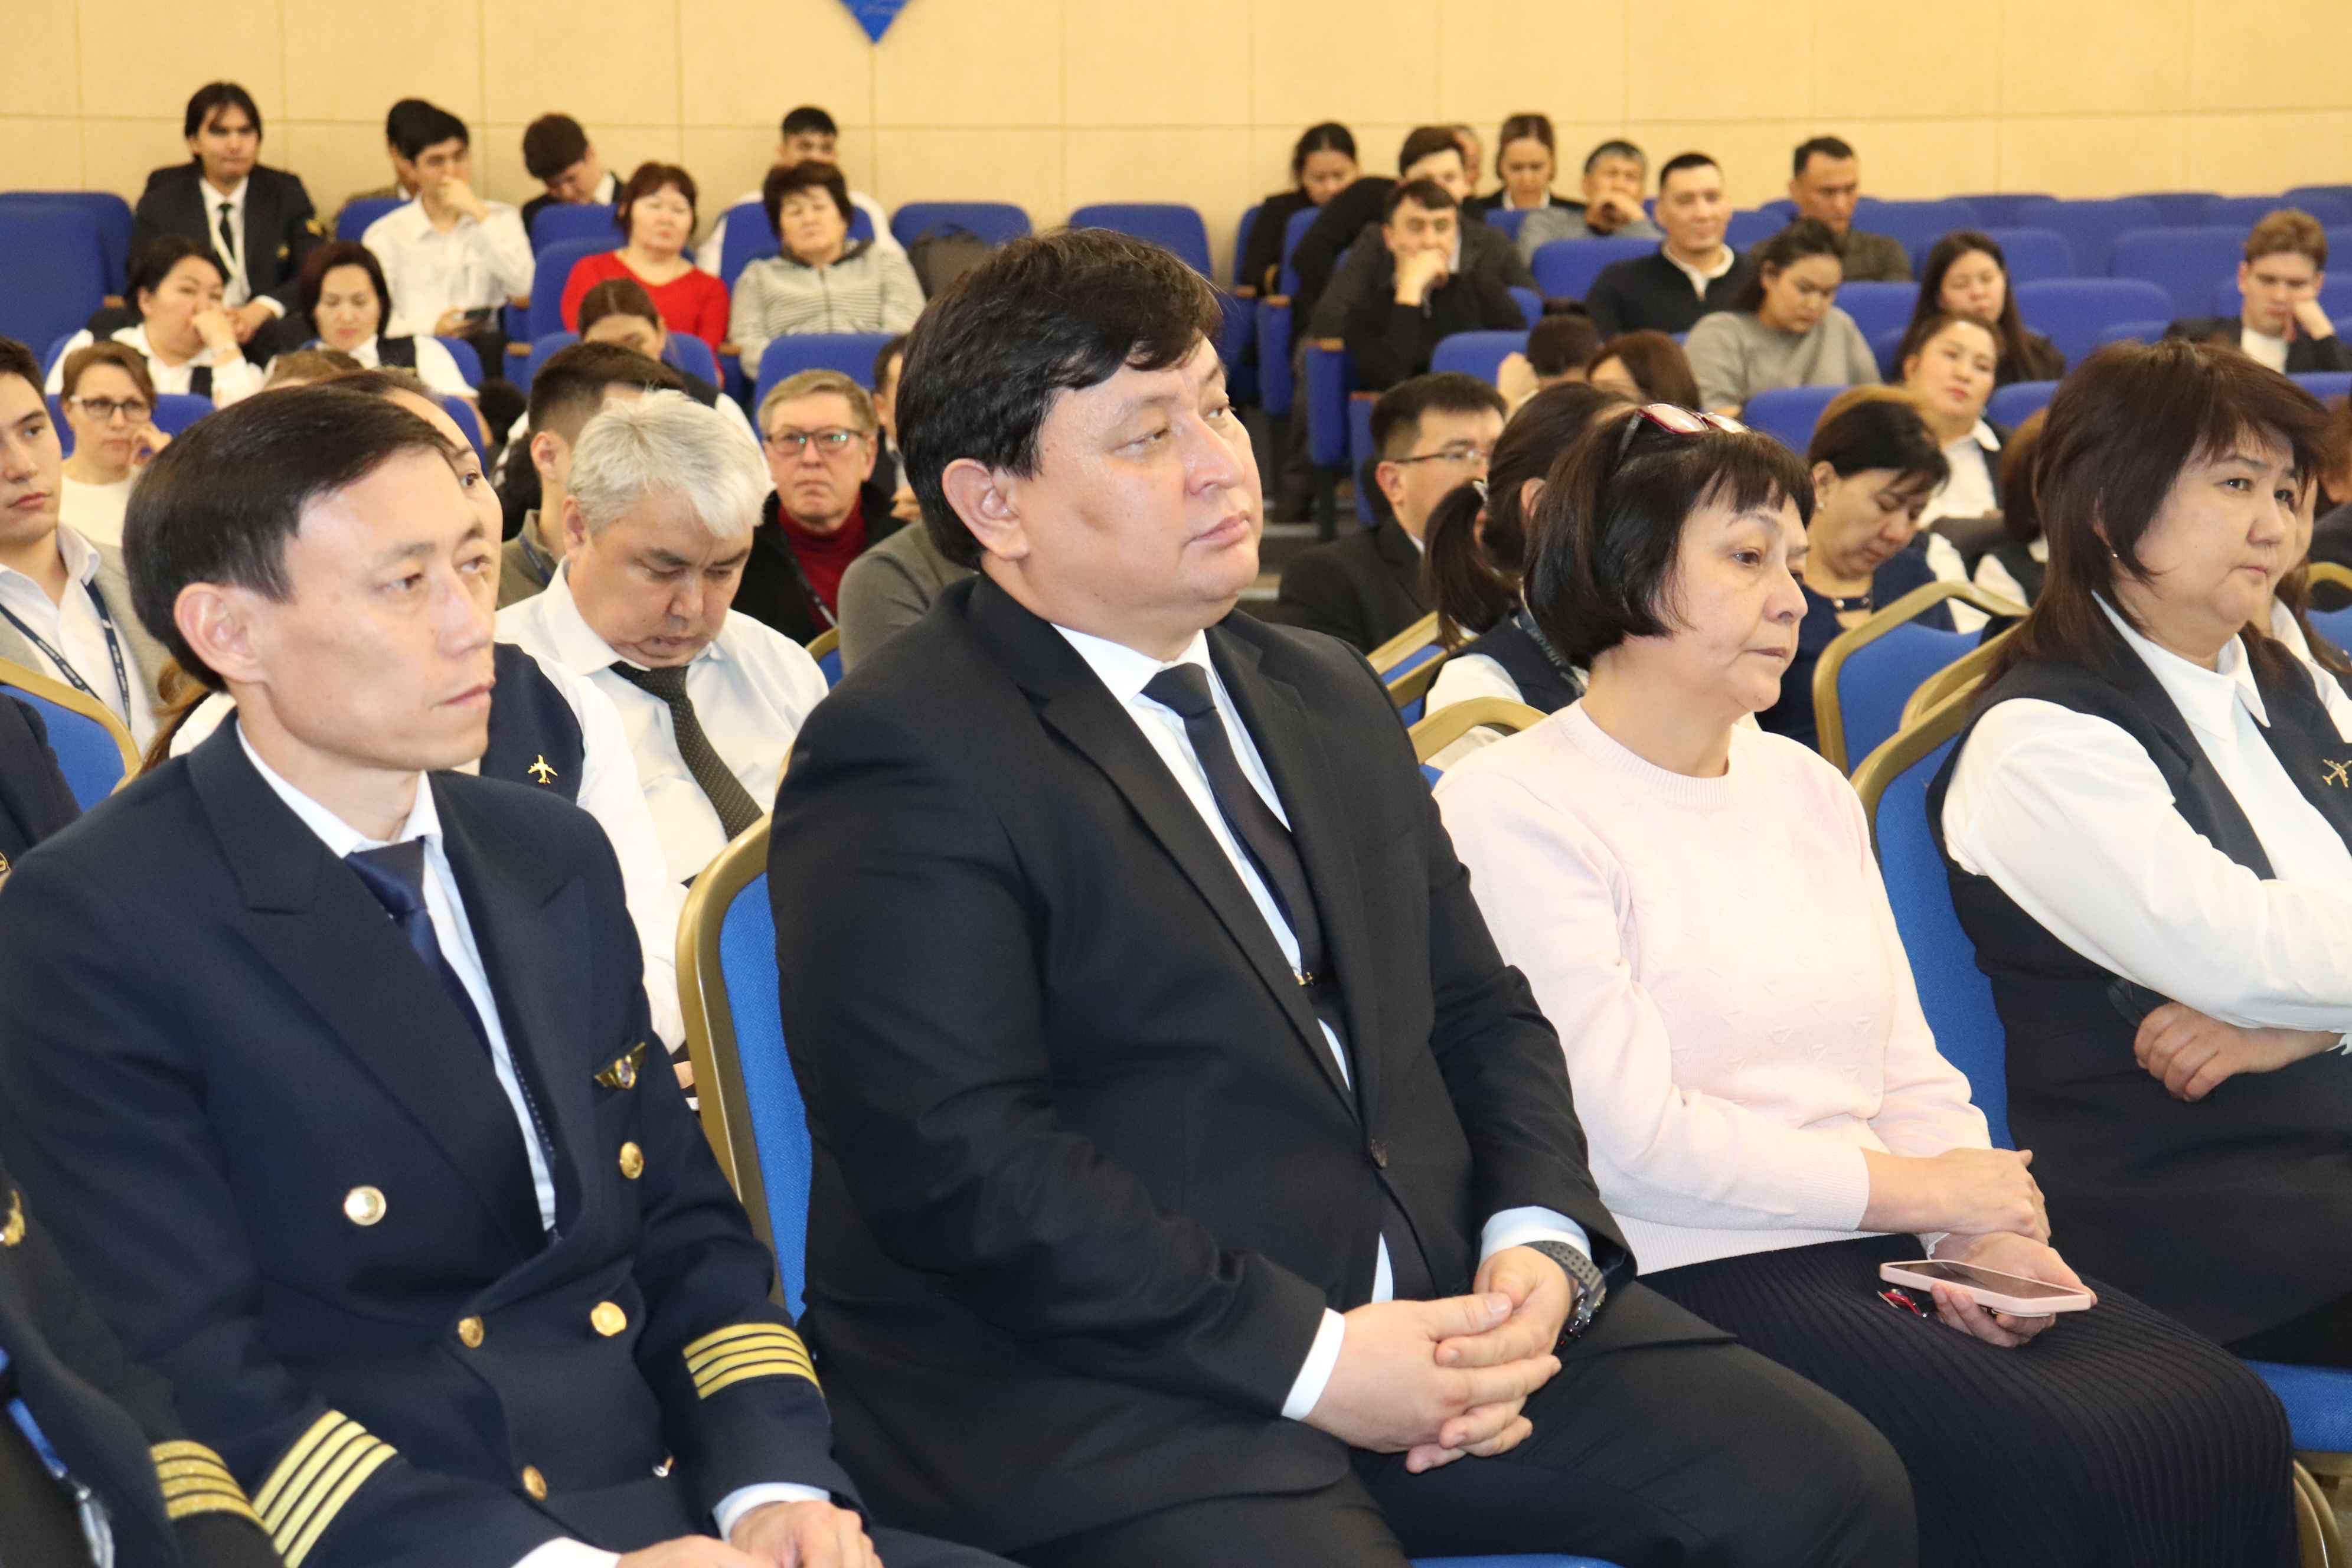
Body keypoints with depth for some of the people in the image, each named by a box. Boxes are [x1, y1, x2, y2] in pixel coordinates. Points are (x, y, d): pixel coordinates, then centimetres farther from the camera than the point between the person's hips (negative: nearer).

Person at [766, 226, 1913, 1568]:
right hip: (1093, 1395, -7)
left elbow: (1479, 1013, 20)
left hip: (1432, 1311, 7)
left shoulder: (1332, 699, 19)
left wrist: (1541, 1243, -1)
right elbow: (959, 1162, -17)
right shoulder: (904, 758, -8)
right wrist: (1309, 1359, -18)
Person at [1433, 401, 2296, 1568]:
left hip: (1893, 1255, 7)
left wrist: (1978, 1234, -4)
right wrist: (1916, 1188, -6)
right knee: (2054, 1463, -28)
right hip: (1688, 1278, -7)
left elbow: (1910, 1073, 17)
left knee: (2222, 1418, -17)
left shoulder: (1807, 789, 22)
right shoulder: (1511, 806, -4)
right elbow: (1633, 1138, -12)